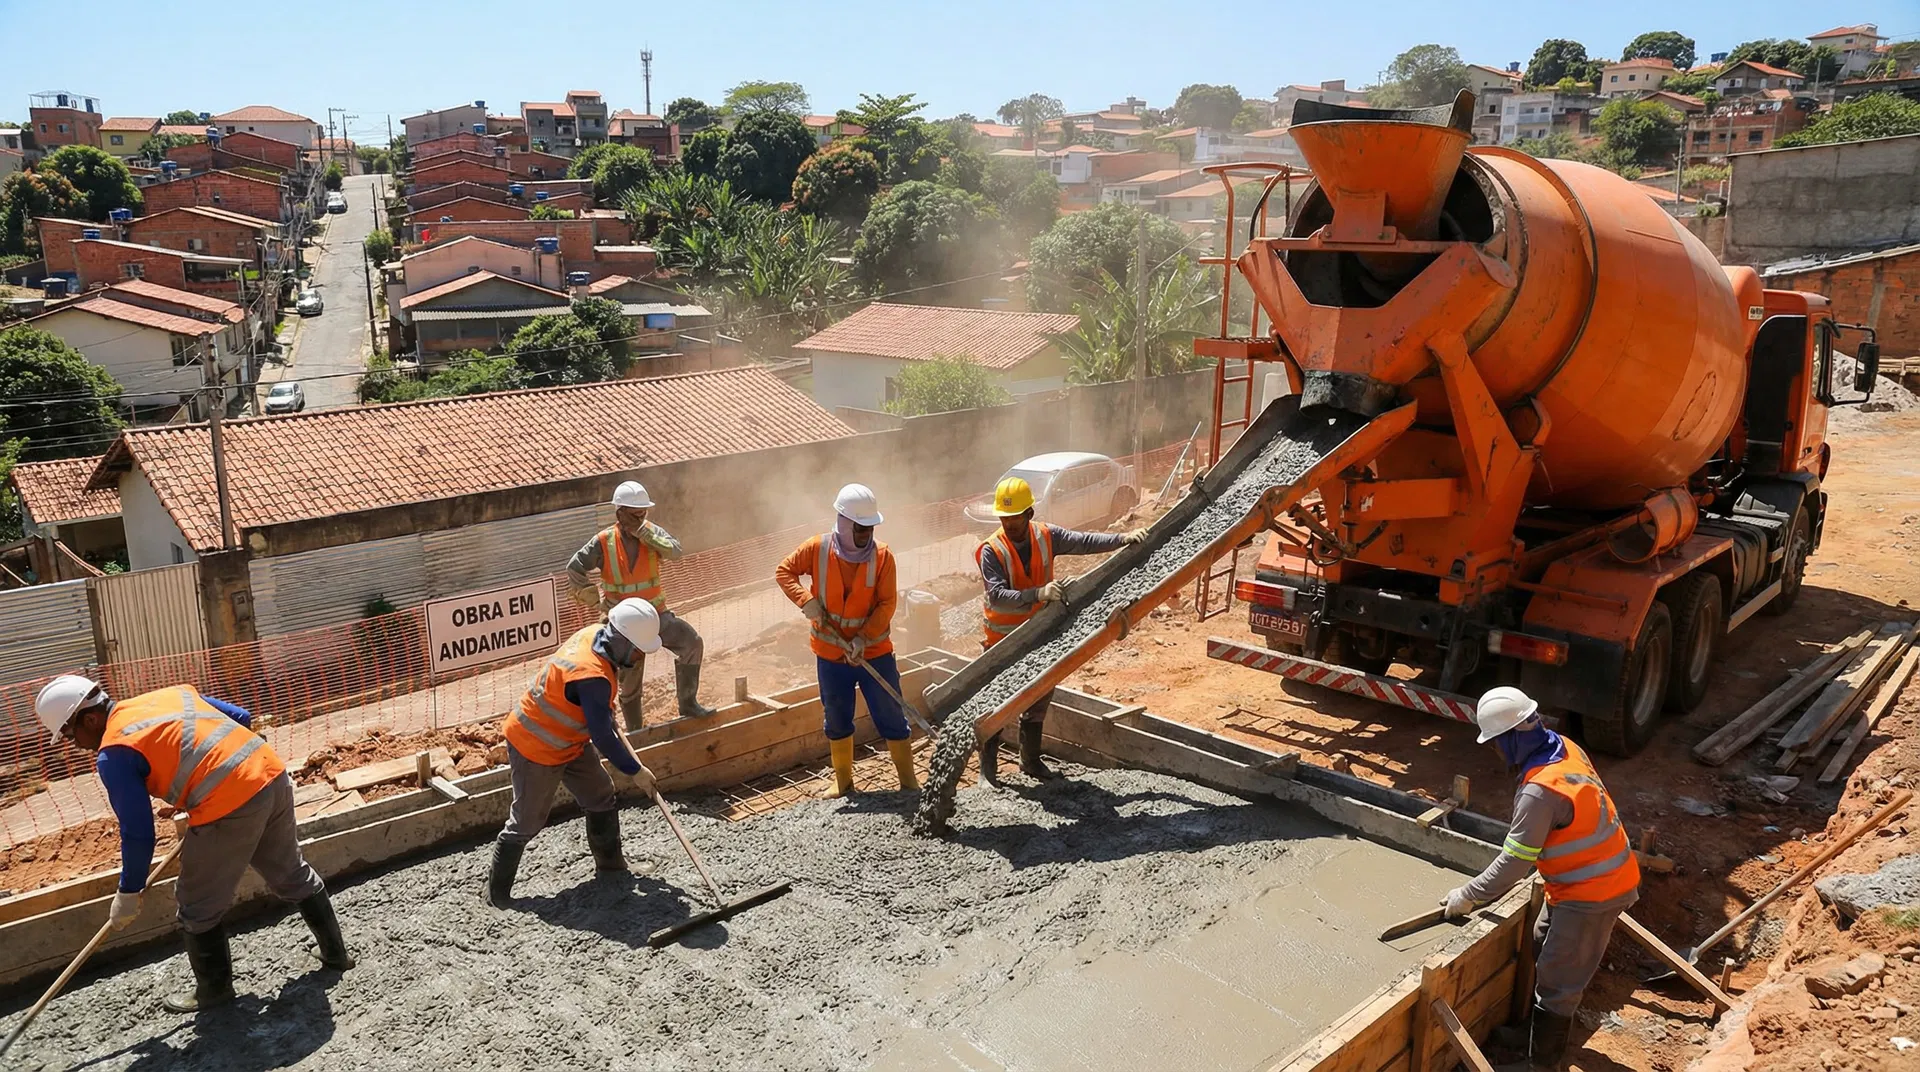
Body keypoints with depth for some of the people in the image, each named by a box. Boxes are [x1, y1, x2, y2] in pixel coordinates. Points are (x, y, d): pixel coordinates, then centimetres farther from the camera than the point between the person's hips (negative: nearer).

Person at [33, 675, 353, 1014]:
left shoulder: (113, 753, -3)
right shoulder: (171, 693, 17)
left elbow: (138, 832, -2)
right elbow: (241, 718, 21)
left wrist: (128, 894, 11)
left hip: (229, 807, -8)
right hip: (272, 776, 8)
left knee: (199, 908, 16)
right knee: (293, 874, 27)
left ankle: (214, 989, 32)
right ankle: (335, 952, 39)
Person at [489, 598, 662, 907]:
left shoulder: (595, 634, -10)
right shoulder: (592, 676, -37)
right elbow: (603, 737, -30)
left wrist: (606, 708, 25)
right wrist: (634, 771, -18)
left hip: (569, 742, 10)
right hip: (536, 749, -10)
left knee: (601, 799, 15)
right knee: (527, 822, 3)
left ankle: (610, 865, 31)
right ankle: (497, 891, 20)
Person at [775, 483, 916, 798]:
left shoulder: (882, 555, -12)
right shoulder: (817, 548, -9)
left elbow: (887, 603, -12)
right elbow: (784, 571, 2)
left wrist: (864, 637, -23)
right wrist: (806, 600, -15)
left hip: (874, 651, -2)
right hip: (831, 653, 2)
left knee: (891, 717, 3)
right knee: (837, 721, 15)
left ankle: (908, 780, 17)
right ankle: (843, 782, 32)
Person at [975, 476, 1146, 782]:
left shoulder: (1046, 536, -7)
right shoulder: (991, 551, -21)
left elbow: (1084, 542, -6)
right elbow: (997, 596, -31)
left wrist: (1123, 538, -17)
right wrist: (1038, 593, -43)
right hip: (1004, 641, -5)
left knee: (1039, 698, 17)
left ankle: (1031, 759, 34)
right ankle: (987, 766, 15)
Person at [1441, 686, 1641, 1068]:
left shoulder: (1539, 791, -31)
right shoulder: (1565, 748, -4)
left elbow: (1514, 862, -23)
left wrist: (1469, 896, -11)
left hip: (1592, 893, -10)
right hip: (1606, 876, 10)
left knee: (1558, 978, 5)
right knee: (1544, 953, 24)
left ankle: (1541, 1059, 20)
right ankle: (1539, 1030, 41)